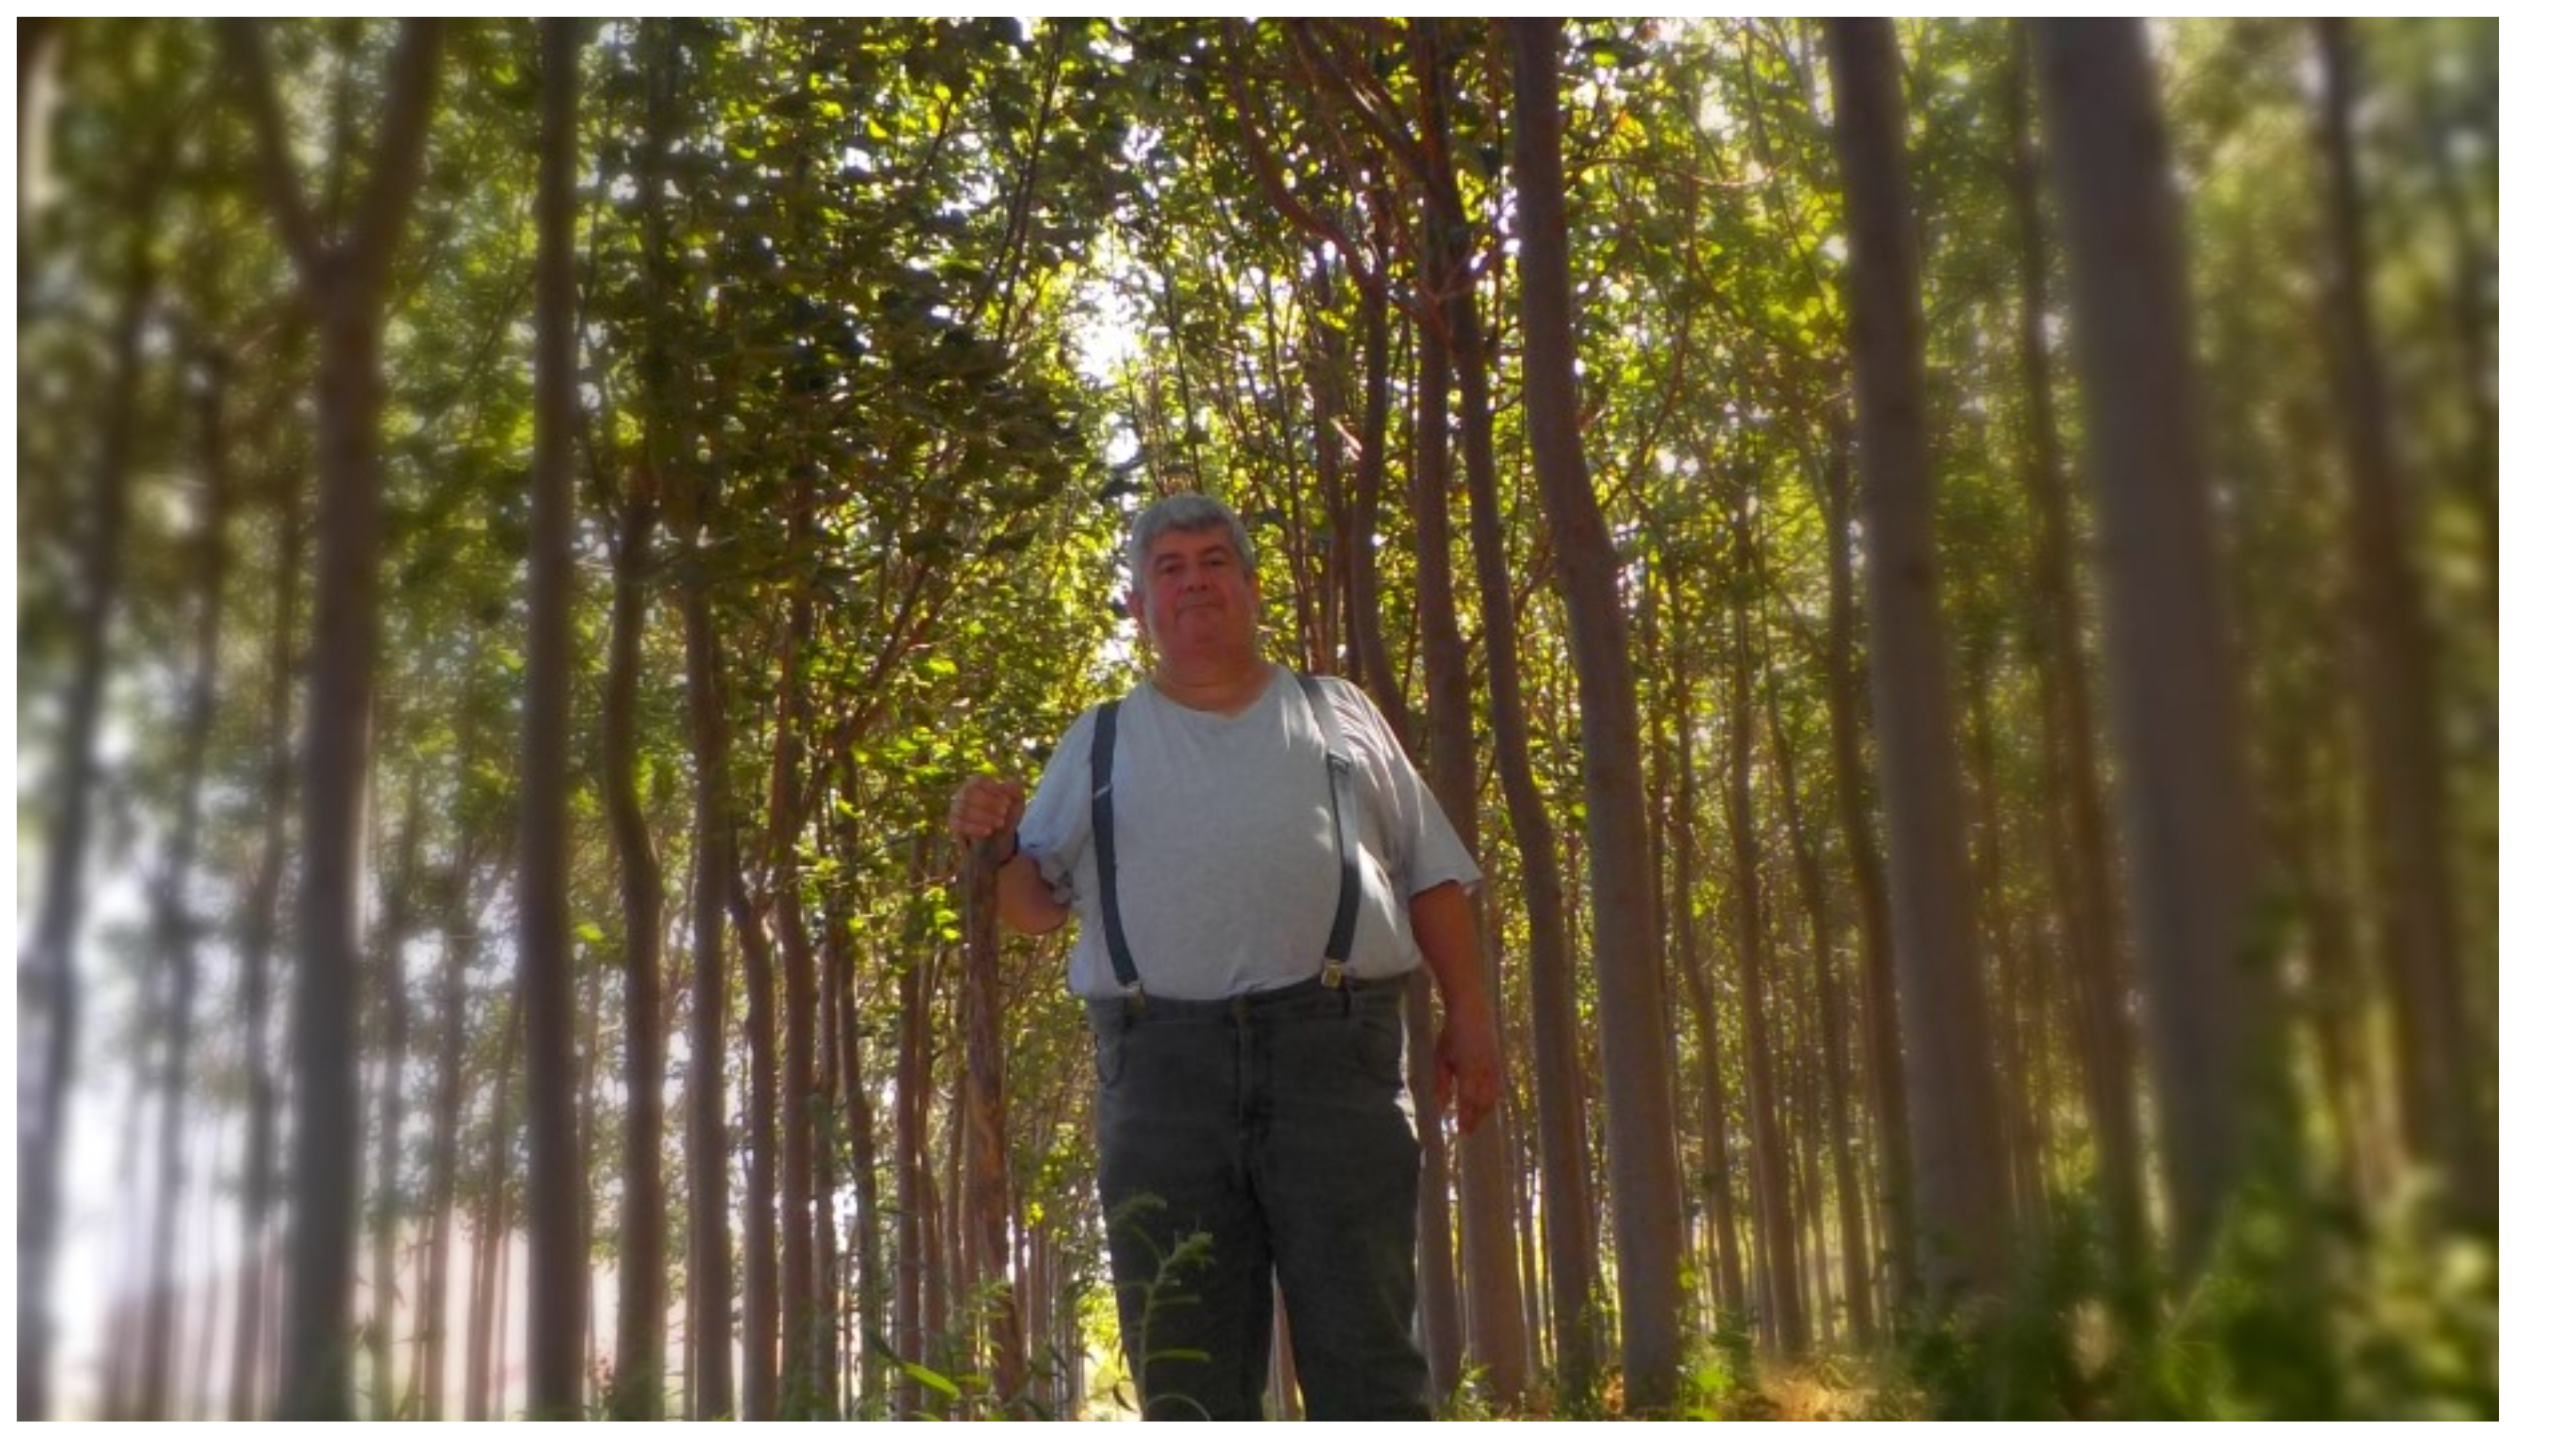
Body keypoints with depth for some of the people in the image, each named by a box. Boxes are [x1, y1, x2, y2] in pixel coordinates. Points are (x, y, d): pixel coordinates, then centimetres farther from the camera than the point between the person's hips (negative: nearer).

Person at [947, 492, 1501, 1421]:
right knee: (1187, 1367, 2)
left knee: (1365, 1352, -3)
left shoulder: (1336, 713, 19)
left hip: (1331, 1048, -1)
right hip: (1160, 1064, 1)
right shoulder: (1100, 741, 19)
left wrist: (1468, 1014, 6)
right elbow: (1039, 905, 16)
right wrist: (997, 844, -6)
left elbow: (1430, 873, 17)